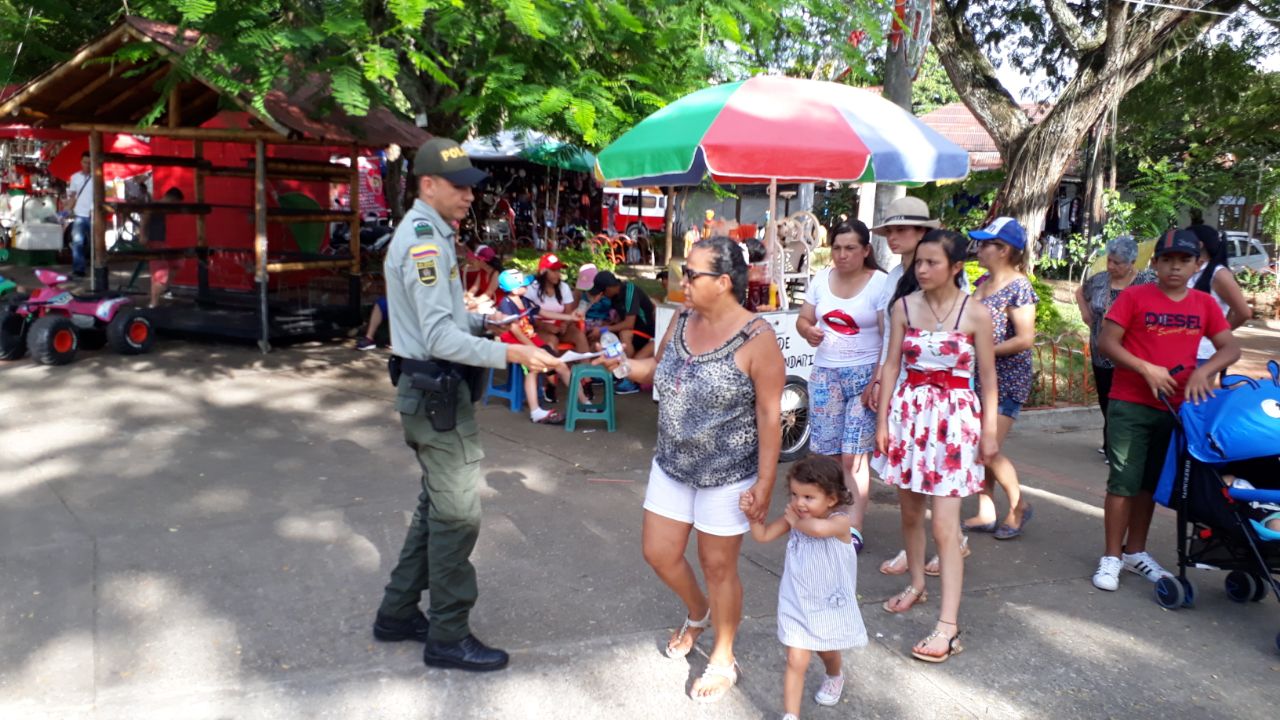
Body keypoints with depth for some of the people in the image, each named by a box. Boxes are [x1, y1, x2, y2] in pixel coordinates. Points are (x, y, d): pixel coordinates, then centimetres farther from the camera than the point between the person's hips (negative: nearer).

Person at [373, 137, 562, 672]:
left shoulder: (423, 233, 14)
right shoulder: (425, 242, -19)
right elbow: (441, 339, -26)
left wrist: (489, 321, 7)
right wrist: (511, 353, -33)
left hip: (431, 391, 11)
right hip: (437, 393, -11)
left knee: (436, 506, 17)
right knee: (457, 513, -3)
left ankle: (398, 613, 28)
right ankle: (448, 637, 8)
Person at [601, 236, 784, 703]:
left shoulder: (756, 337, -20)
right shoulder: (682, 321, -1)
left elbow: (770, 414, -17)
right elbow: (659, 369, 15)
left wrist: (765, 481, -18)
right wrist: (620, 363, -6)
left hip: (728, 473, -6)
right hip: (672, 464, 7)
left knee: (718, 566, 8)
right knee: (658, 552, 15)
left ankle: (723, 660, 31)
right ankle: (698, 612, 47)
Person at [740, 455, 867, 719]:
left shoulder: (840, 521, -24)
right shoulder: (793, 517, -8)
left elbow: (818, 528, -46)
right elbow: (763, 535, -6)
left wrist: (796, 521, -28)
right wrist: (752, 513, -21)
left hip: (830, 605, -1)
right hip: (797, 603, 2)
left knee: (828, 651, 26)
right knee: (796, 662, -4)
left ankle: (835, 677, 59)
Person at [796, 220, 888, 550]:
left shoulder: (880, 284, -7)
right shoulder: (822, 279, 8)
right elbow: (803, 319, 13)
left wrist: (876, 383, -17)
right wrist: (809, 331, -11)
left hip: (864, 374, -4)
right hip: (825, 373, 5)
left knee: (853, 457, -6)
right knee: (824, 453, 4)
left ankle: (853, 528, 0)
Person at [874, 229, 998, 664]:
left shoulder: (975, 314, -6)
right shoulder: (904, 307, 2)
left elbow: (988, 377, 0)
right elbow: (891, 364, 5)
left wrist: (989, 431, -1)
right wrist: (882, 419, 3)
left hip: (955, 416, -4)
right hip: (909, 410, 4)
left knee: (945, 524, -8)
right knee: (910, 510, 15)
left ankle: (948, 627, -4)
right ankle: (916, 585, 38)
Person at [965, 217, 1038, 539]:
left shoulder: (1018, 287, -15)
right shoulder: (983, 282, 9)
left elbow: (1025, 339, -19)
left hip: (1006, 380, -8)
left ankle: (1018, 507, 16)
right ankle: (986, 513, 21)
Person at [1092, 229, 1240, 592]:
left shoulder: (1204, 304, 6)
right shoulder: (1134, 297, -5)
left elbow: (1230, 348, 4)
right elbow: (1106, 342, -8)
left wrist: (1202, 372, -14)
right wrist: (1146, 369, -18)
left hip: (1175, 408, 4)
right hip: (1130, 406, -4)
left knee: (1150, 483, 14)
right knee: (1124, 482, -3)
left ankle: (1136, 552, 26)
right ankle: (1112, 557, 6)